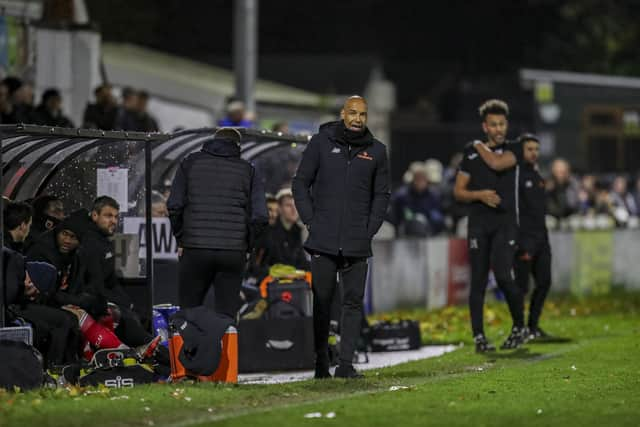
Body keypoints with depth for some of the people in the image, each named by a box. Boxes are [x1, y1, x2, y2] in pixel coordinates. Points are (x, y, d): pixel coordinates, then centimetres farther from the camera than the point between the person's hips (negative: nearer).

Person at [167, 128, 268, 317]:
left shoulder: (190, 163, 11)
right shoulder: (248, 170, 10)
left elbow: (174, 205, 1)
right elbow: (260, 216, 0)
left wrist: (181, 240, 11)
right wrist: (245, 246, 11)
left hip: (195, 250, 0)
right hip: (234, 252, 0)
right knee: (227, 314, 3)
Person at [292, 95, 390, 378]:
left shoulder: (375, 150, 9)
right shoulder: (321, 143, 4)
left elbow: (382, 194, 14)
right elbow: (301, 183, 7)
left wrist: (370, 229, 2)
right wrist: (310, 222, -1)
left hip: (357, 243, 1)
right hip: (323, 241, -1)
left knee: (353, 301, -2)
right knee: (322, 301, 1)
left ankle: (346, 363, 0)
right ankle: (321, 361, 8)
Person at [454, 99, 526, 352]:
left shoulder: (514, 150, 6)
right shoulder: (471, 152, 11)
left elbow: (496, 163, -16)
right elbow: (458, 191, 10)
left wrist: (481, 146, 2)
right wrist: (480, 195, -8)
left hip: (505, 221, -2)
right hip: (478, 222, 2)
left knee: (503, 276, -14)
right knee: (478, 280, -1)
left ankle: (519, 326, 7)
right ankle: (479, 337, 3)